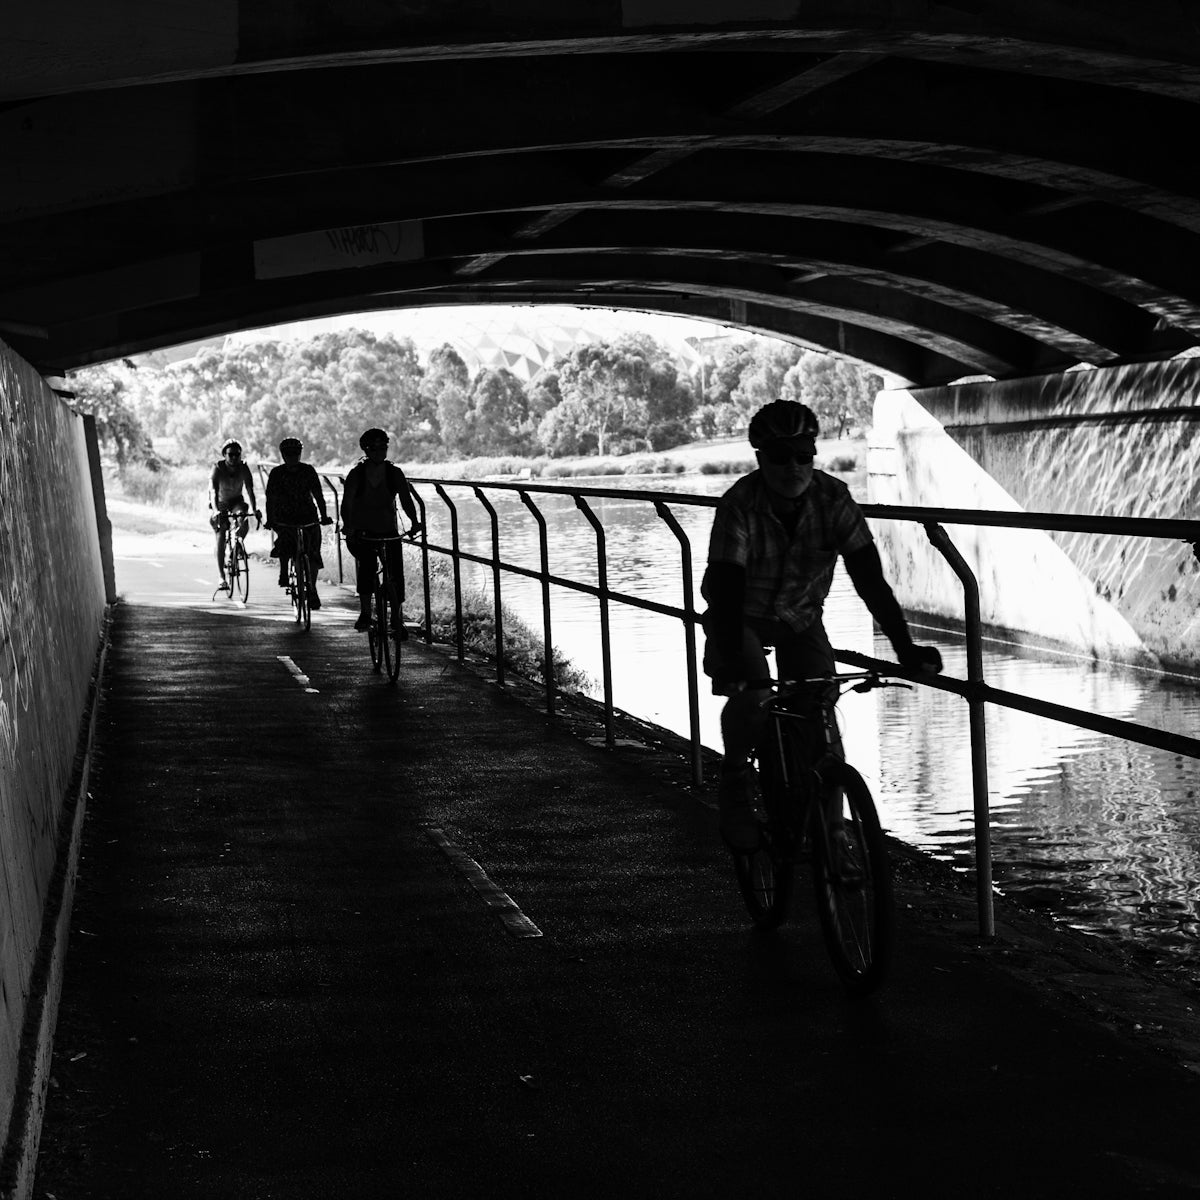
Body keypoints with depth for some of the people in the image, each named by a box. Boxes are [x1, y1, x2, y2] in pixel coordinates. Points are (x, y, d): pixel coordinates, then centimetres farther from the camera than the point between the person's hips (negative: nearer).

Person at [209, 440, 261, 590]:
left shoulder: (243, 468, -18)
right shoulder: (218, 468, -24)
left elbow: (250, 490, -25)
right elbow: (213, 490, -34)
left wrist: (254, 510, -40)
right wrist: (215, 510, -50)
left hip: (237, 501, 1)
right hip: (221, 503, -1)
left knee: (243, 521, -31)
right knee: (221, 538, -12)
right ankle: (222, 576, -10)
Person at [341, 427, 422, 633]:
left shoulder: (395, 473, -3)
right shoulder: (356, 474, -7)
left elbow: (406, 499, -14)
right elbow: (347, 503, -17)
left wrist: (414, 522, -34)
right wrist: (347, 525, -36)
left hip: (388, 530, 1)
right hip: (362, 531, -1)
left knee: (397, 571, -10)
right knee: (367, 563, -24)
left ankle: (396, 618, 4)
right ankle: (365, 613, -12)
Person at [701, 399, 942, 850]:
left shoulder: (833, 499, -21)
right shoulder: (740, 505, -29)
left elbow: (870, 579, -25)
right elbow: (727, 588, -36)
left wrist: (905, 648, -34)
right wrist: (732, 659, -51)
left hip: (801, 618, 3)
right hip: (742, 616, -3)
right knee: (751, 701, -28)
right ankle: (736, 792, -4)